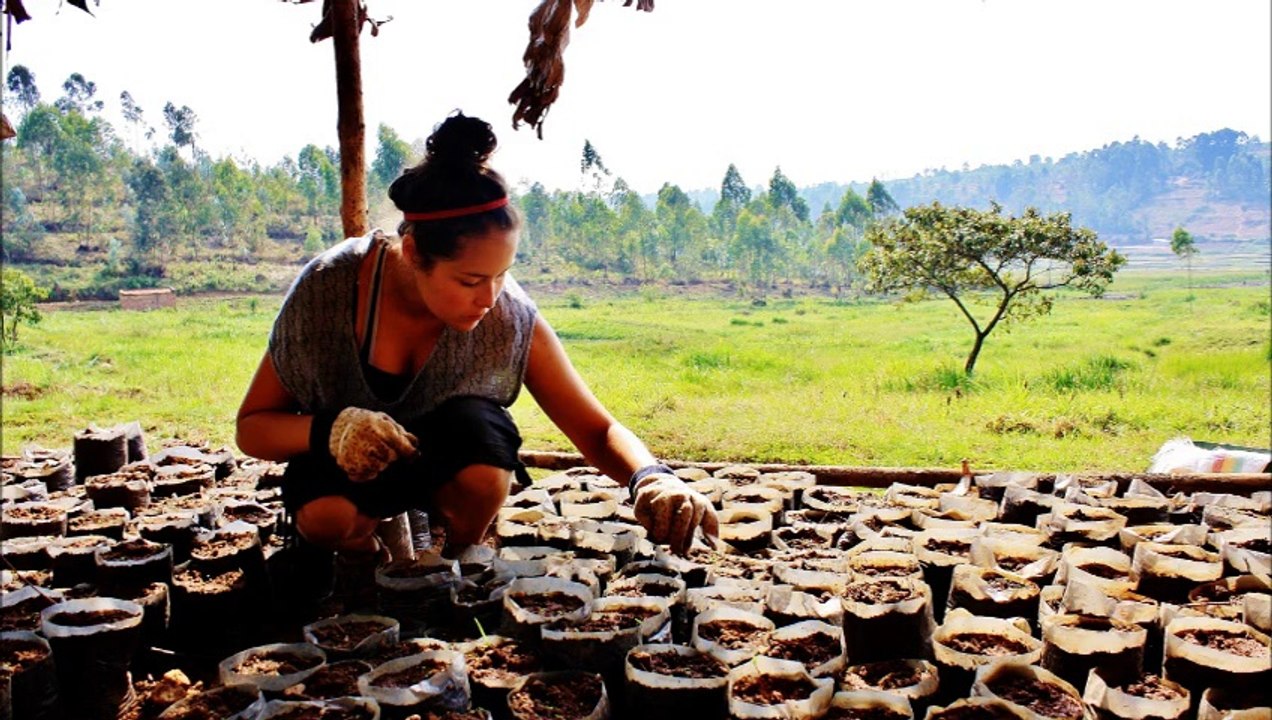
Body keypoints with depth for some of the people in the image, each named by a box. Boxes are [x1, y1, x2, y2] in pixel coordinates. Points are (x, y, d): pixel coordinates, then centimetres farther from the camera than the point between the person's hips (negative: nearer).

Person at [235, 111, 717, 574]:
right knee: (323, 514, -34)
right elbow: (251, 428, -15)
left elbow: (598, 431, -18)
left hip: (451, 460, 1)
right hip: (349, 468, 0)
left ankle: (459, 562, -2)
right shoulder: (326, 289, -25)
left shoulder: (511, 317, -24)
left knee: (479, 429, -33)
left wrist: (651, 476, -41)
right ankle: (371, 560, 3)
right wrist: (328, 429, -38)